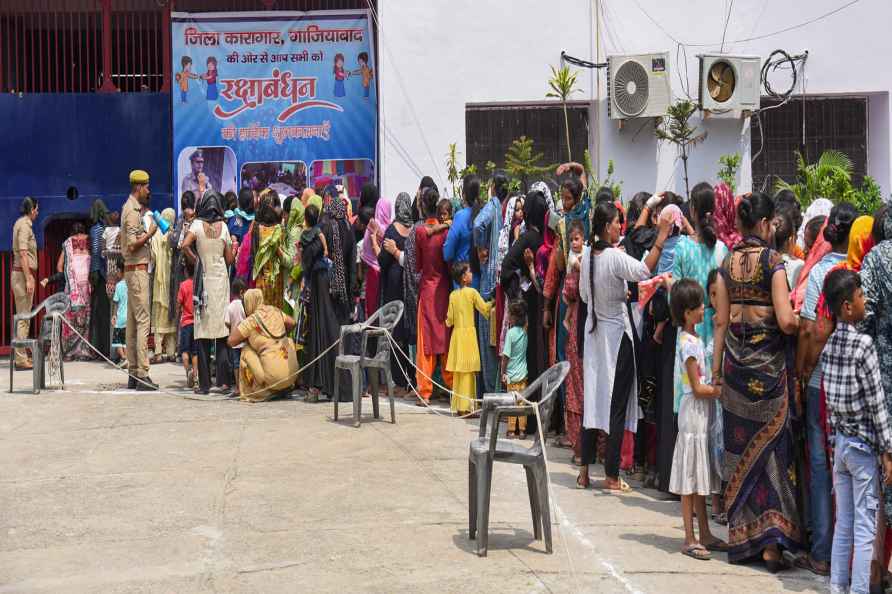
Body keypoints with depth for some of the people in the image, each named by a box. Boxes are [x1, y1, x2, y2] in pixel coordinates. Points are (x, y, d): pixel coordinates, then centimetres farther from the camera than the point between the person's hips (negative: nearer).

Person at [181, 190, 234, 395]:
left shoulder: (198, 224, -4)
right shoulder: (223, 226, 2)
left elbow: (185, 245, -19)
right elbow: (229, 259, 4)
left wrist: (195, 260, -2)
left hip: (203, 279, -1)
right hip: (221, 278, 1)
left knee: (203, 334, 2)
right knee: (222, 332, 5)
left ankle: (205, 383, 1)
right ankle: (222, 380, 2)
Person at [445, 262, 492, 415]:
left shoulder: (452, 295, 4)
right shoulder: (472, 292, -8)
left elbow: (449, 319, 4)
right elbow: (485, 308, -3)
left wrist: (448, 322, 25)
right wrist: (492, 302, 14)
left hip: (456, 333, 5)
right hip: (469, 333, -5)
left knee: (458, 372, 9)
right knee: (468, 371, -2)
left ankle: (458, 406, 13)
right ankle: (466, 406, -4)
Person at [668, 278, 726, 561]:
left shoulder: (693, 337, 11)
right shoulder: (689, 344, -18)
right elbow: (698, 388, -17)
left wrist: (717, 386, 4)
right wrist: (722, 391, -11)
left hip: (702, 414, 10)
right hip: (694, 413, -10)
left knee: (701, 477, 14)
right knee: (690, 479, -3)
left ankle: (704, 534, 22)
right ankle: (690, 539, 2)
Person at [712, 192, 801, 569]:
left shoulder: (728, 263, 5)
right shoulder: (773, 261, -10)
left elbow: (721, 321, 6)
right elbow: (786, 321, -17)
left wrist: (716, 371, 10)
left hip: (735, 359, 5)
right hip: (768, 360, -4)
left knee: (740, 446, 11)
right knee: (771, 443, 2)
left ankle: (741, 537, 17)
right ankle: (771, 541, 0)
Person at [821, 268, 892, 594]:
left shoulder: (828, 344, 2)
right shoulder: (863, 344, -17)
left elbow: (829, 401, 7)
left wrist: (836, 441, 15)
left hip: (839, 442, 6)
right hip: (863, 444, -6)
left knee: (843, 524, 14)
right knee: (865, 528, 0)